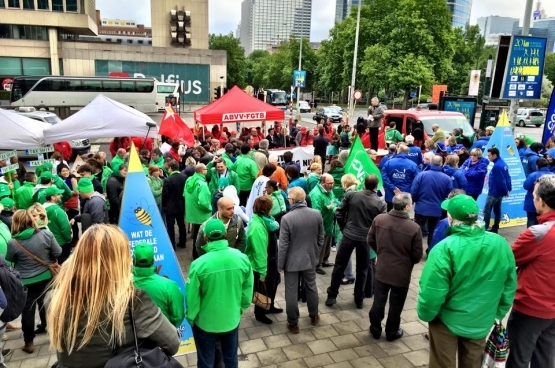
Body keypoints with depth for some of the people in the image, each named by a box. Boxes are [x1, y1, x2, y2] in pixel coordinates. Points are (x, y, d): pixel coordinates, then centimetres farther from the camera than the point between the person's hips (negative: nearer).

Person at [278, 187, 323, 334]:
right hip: (310, 259, 5)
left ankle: (293, 323, 21)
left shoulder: (287, 218, -21)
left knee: (292, 293, 9)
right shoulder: (316, 214, -7)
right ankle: (314, 316, 39)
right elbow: (321, 239, 3)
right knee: (311, 288, 21)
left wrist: (280, 265, -5)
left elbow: (283, 245, -16)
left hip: (292, 261, -4)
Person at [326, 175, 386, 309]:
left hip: (348, 236, 0)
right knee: (362, 270, 16)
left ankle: (331, 296, 19)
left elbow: (339, 213, -2)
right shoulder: (381, 204, -8)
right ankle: (359, 299, 27)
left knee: (339, 266, 12)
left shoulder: (351, 195, -6)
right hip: (365, 239, 0)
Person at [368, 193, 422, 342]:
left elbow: (370, 240, 2)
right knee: (396, 305, 16)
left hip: (382, 270, 3)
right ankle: (392, 332, 34)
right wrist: (408, 261, 10)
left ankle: (375, 329, 34)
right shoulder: (414, 228, -22)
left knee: (378, 302, 18)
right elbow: (417, 256, -12)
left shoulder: (379, 219, -12)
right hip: (402, 274, -3)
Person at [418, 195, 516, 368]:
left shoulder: (444, 249, -29)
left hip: (447, 321, -4)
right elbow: (509, 286, 0)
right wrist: (499, 312, 15)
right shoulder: (501, 244, -12)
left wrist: (425, 314, -5)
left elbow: (432, 291, -24)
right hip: (482, 322, 4)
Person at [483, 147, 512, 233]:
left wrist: (505, 191, -11)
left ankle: (484, 228, -3)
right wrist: (508, 189, 12)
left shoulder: (497, 166, -23)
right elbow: (507, 178, 12)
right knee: (497, 210, 14)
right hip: (500, 192, 10)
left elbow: (500, 181, -21)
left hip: (494, 192, -10)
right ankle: (495, 228, 21)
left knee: (487, 210, -5)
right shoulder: (503, 163, 9)